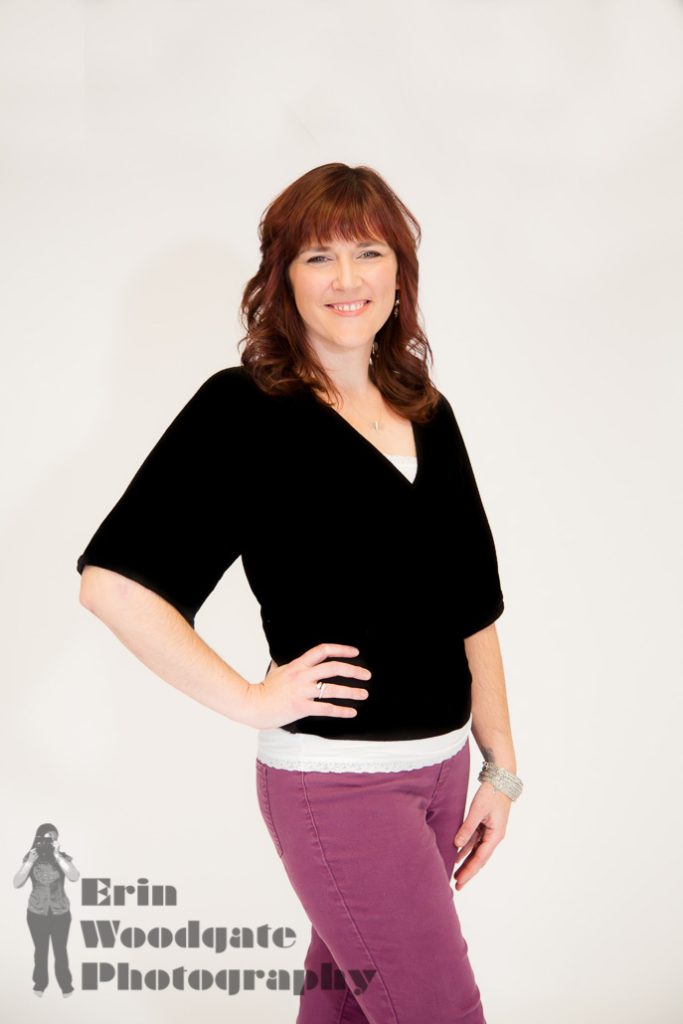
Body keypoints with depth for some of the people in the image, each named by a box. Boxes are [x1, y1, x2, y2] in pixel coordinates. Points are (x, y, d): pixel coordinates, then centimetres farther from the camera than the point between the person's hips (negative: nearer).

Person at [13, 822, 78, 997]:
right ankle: (40, 983, 36)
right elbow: (17, 884, -18)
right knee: (40, 950, 16)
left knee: (60, 950, 11)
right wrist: (30, 862, -28)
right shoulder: (30, 858, -10)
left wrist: (57, 855, -34)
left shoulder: (63, 858, -13)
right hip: (36, 913, 1)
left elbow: (75, 877, -31)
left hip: (60, 913, -1)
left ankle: (65, 985, 29)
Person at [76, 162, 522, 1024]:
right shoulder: (243, 409, -11)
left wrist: (499, 767, 8)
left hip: (439, 766, 6)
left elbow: (472, 606, 10)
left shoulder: (427, 414, 8)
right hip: (335, 780, -6)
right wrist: (247, 699, -16)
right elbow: (111, 577, -17)